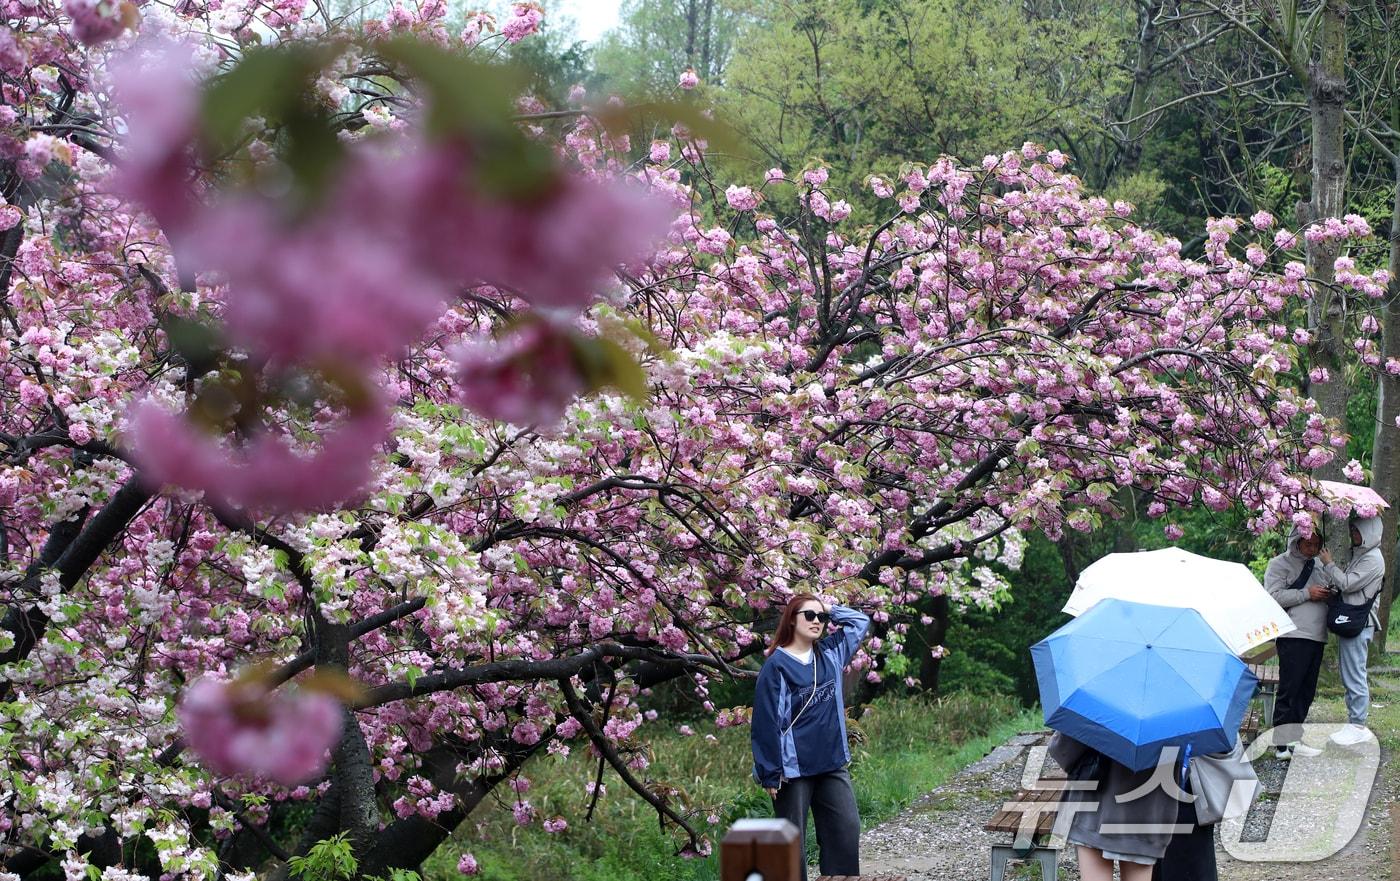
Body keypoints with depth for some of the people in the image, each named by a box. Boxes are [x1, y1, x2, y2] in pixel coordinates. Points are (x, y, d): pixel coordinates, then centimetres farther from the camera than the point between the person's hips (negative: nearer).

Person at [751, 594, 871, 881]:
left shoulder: (830, 653, 7)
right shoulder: (777, 665, -10)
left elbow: (861, 621, 22)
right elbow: (766, 721, -11)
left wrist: (830, 611, 6)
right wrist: (771, 774, -14)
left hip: (832, 764, 6)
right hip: (794, 769, -6)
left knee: (847, 830, 0)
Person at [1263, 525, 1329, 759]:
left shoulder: (1317, 564, 21)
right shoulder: (1280, 564, -1)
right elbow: (1273, 596, -12)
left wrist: (1328, 594, 10)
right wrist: (1306, 594, -14)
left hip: (1317, 636, 8)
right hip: (1293, 636, -8)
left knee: (1306, 691, 9)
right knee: (1289, 690, -9)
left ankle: (1294, 740, 14)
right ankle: (1284, 745, -10)